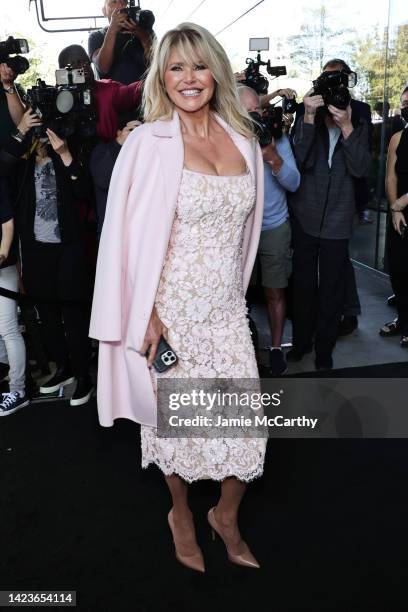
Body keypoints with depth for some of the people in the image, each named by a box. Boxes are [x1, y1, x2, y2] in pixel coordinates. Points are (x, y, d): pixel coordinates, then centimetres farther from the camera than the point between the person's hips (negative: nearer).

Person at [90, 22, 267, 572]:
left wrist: (237, 290, 15)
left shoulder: (242, 139, 6)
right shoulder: (149, 143, -8)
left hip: (227, 310, 4)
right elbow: (130, 234, -9)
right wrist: (145, 316, -12)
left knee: (246, 424, 6)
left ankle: (227, 518, 35)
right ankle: (182, 516, 40)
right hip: (172, 311, -4)